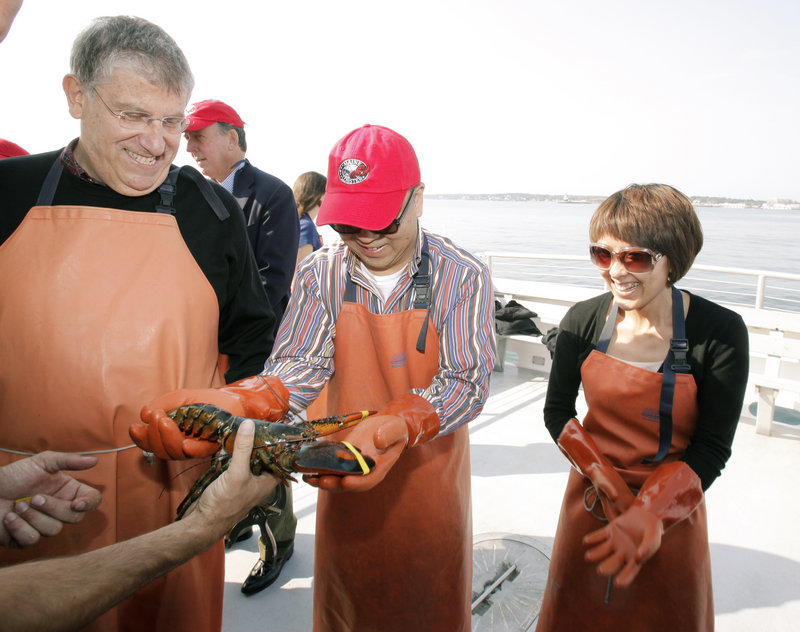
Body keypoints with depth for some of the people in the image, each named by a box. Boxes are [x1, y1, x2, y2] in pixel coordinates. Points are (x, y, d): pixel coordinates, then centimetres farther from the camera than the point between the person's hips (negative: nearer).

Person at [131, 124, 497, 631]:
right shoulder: (321, 273, -7)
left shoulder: (463, 276, -13)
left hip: (427, 472, -1)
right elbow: (301, 366, -15)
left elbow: (468, 383, -19)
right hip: (346, 474, 2)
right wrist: (236, 404, -35)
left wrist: (402, 423, -38)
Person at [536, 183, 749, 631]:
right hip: (590, 504, 2)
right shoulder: (583, 321, -11)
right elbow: (557, 411, -2)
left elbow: (713, 447, -13)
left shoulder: (720, 332, -18)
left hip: (671, 515, -2)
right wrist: (609, 484, -13)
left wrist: (646, 517, -23)